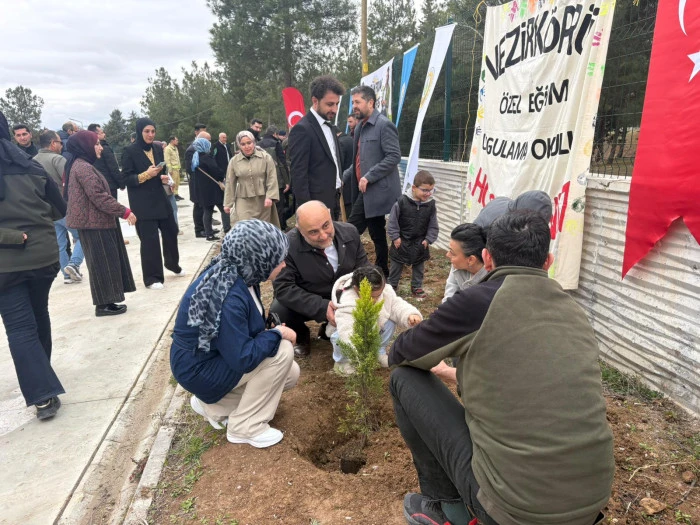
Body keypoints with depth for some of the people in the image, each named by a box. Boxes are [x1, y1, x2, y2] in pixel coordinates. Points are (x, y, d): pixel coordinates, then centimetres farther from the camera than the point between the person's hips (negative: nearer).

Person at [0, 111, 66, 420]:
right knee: (38, 315, 22)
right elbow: (59, 209, 11)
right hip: (44, 254, 4)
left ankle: (44, 394, -4)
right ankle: (41, 373, 38)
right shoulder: (32, 168, 4)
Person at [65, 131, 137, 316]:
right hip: (95, 223, -10)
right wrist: (124, 212, -16)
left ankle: (105, 301, 19)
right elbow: (99, 197, -22)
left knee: (104, 263, 13)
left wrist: (120, 211, 20)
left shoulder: (81, 165, 17)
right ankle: (103, 305, 4)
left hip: (95, 222, 10)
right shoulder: (84, 167, -16)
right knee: (103, 263, -4)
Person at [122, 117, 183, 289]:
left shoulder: (158, 150, 12)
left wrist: (163, 177, -2)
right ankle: (152, 278, 6)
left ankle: (172, 264, 37)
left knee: (171, 231, 13)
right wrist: (145, 174, -23)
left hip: (160, 199, 6)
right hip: (142, 203, -6)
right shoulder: (130, 151, -7)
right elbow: (126, 178, -9)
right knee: (149, 239, -5)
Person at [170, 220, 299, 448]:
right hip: (199, 368, -9)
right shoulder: (229, 297, -34)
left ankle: (213, 404, 15)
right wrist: (277, 334, -18)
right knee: (282, 351, -21)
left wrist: (272, 332, -6)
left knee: (290, 374, 7)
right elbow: (242, 359, -30)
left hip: (221, 353, 9)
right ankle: (245, 427, -5)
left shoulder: (239, 274, -7)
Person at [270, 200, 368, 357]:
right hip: (306, 303, -3)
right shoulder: (288, 244, -25)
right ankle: (301, 337, 7)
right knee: (278, 313, -31)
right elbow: (283, 287, -26)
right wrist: (322, 307, -37)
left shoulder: (349, 232, -12)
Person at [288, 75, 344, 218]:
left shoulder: (329, 126, 14)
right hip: (317, 203, -8)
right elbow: (298, 174, -17)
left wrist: (337, 198, 15)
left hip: (333, 200, 9)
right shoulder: (302, 129, -14)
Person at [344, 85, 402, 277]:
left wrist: (369, 177, -20)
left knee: (377, 235, -4)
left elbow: (394, 156, -18)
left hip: (377, 190, -9)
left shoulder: (384, 125, -10)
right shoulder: (360, 127, 16)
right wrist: (346, 175, 13)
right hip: (365, 191, 9)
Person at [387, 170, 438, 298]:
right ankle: (392, 285, 29)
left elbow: (433, 226, 0)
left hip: (420, 243, 2)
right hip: (401, 242, -2)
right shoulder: (402, 202, -17)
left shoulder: (431, 205, -9)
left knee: (419, 266, 13)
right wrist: (395, 237, -10)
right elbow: (393, 221, -10)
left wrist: (428, 239, -7)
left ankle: (416, 287, 29)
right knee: (396, 265, 12)